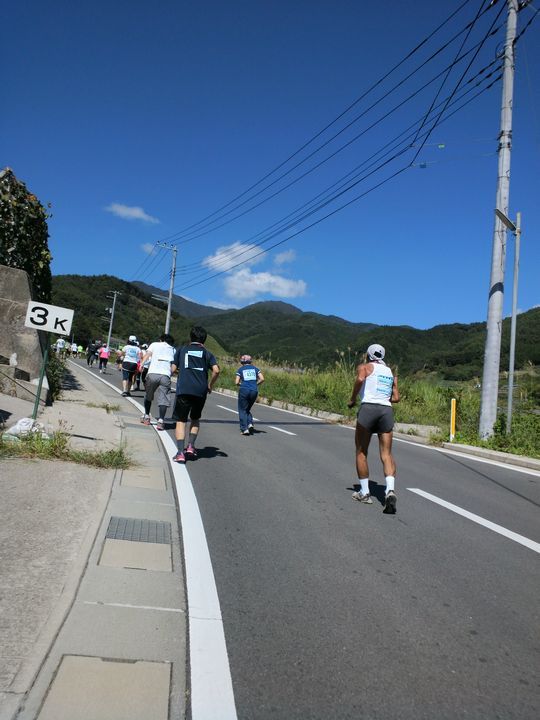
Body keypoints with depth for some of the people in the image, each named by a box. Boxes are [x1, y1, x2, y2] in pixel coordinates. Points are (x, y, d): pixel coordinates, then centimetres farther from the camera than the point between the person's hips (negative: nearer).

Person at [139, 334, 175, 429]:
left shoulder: (154, 344, 19)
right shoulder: (173, 349, 24)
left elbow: (147, 354, 1)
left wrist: (141, 364, -10)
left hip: (152, 373, 0)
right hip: (166, 375, 0)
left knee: (148, 396, 19)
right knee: (163, 398, 0)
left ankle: (146, 417, 26)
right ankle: (161, 421, -11)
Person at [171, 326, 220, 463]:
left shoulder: (181, 350, 11)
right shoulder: (206, 353, 10)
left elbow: (173, 369, 7)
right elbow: (216, 370, -5)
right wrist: (210, 385, 9)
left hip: (183, 390, -1)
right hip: (200, 391, 1)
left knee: (181, 421, 3)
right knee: (195, 419, 22)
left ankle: (180, 453, -7)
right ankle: (191, 446, 12)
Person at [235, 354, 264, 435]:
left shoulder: (240, 369, 5)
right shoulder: (255, 368, 12)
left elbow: (237, 382, -2)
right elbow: (262, 379, 2)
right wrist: (256, 384, 14)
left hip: (244, 390, -3)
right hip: (254, 391, 3)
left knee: (242, 410, 7)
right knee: (247, 409, 20)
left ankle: (244, 429, -2)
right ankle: (250, 424, -2)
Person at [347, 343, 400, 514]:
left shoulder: (364, 367, 8)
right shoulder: (390, 372, 22)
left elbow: (360, 379, -15)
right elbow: (396, 398, 16)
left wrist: (352, 399, -3)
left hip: (368, 408, -4)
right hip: (387, 411, 4)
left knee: (361, 452, 10)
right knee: (386, 454, 0)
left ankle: (364, 492, 14)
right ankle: (390, 490, -21)